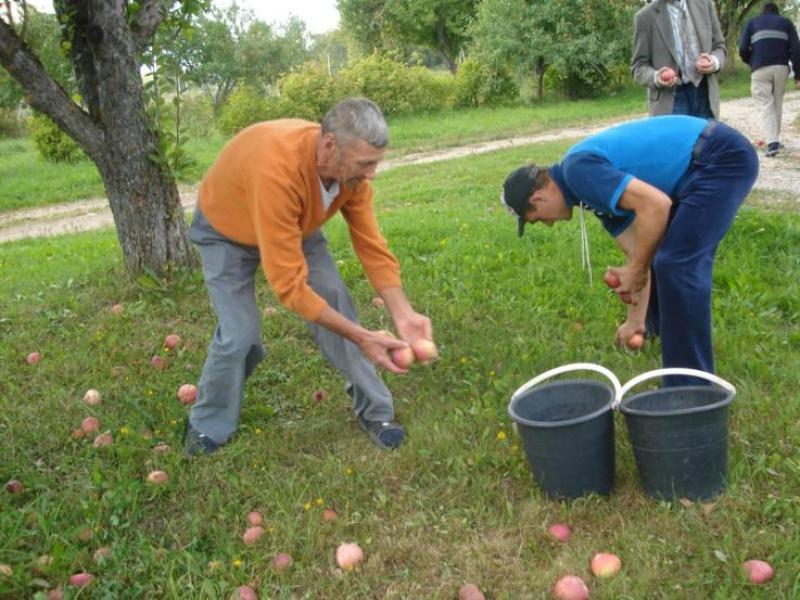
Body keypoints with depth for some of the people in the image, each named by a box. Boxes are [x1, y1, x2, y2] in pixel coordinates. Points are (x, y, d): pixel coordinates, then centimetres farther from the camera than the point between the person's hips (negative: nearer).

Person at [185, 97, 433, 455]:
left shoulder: (350, 167, -25)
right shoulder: (276, 169, -45)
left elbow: (372, 246, -16)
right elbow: (289, 284, -42)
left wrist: (403, 314, -29)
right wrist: (361, 337, -40)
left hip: (296, 224, 5)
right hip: (226, 232, -5)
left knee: (336, 303, -8)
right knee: (238, 334, -13)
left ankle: (374, 411, 8)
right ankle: (208, 428, 14)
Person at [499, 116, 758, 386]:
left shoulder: (578, 168, -16)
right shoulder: (596, 189, 13)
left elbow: (655, 205, -27)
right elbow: (636, 250, 16)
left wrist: (636, 270, -15)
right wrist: (636, 319, 19)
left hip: (723, 158, -10)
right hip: (702, 167, 10)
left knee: (678, 265, -15)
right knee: (660, 256, 23)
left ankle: (693, 390, -9)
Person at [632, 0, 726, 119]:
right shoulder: (645, 17, 0)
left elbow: (719, 46, 17)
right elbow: (639, 65, 0)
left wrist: (715, 61, -8)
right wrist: (656, 77, -22)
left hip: (705, 96, 4)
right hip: (670, 101, -3)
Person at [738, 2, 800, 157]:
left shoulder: (752, 23, 16)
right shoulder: (786, 22, 18)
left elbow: (743, 49, 2)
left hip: (760, 69, -2)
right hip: (781, 68, 2)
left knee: (765, 105, -5)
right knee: (777, 104, 15)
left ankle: (772, 142, -21)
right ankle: (774, 139, 17)